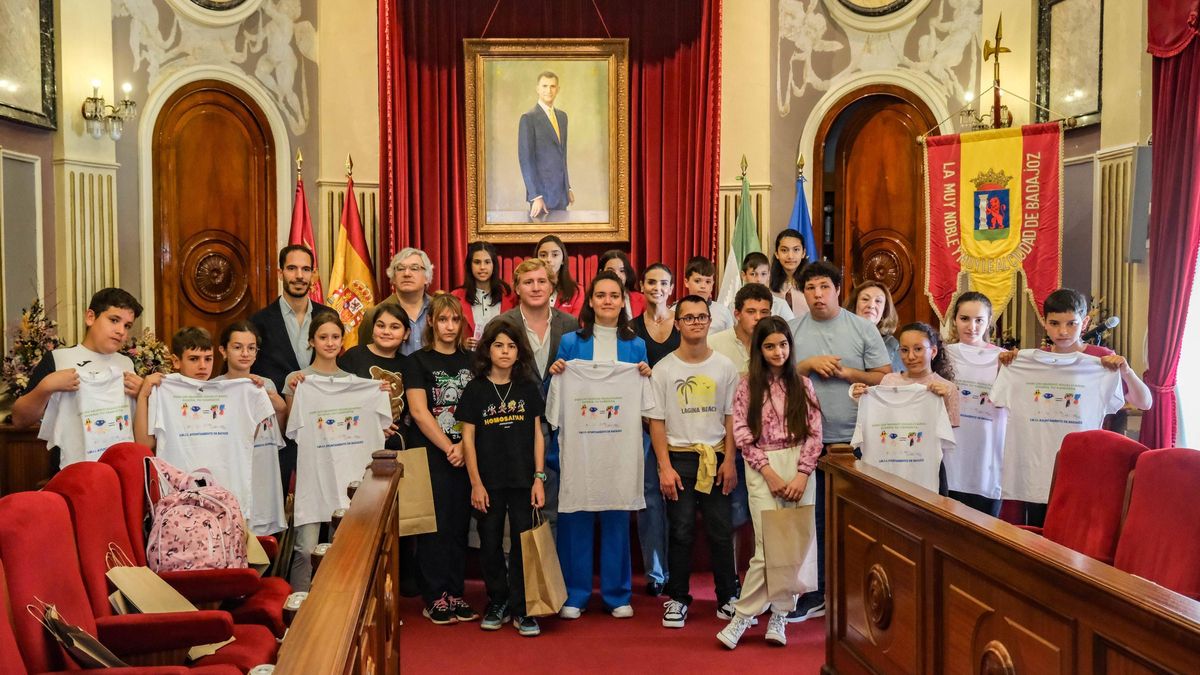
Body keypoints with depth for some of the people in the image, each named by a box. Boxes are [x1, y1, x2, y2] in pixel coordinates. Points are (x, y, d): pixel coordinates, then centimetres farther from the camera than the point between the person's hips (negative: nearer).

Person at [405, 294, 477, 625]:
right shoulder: (418, 361, 0)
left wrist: (464, 447, -9)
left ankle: (455, 594, 16)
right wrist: (448, 448, -10)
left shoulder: (470, 360, 10)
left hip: (463, 457, 3)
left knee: (459, 526, 7)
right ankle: (435, 598, 8)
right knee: (434, 526, 0)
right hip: (430, 455, -3)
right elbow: (419, 412, -7)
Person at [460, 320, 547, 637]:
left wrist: (539, 478, -2)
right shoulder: (475, 390, 0)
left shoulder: (528, 388, 4)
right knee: (490, 545, 8)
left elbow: (537, 434, 5)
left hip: (523, 480, 0)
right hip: (489, 481, 0)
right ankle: (497, 602, 24)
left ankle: (522, 609, 10)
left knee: (523, 544, 1)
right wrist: (476, 483, -5)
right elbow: (468, 439, -1)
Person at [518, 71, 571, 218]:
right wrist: (535, 196, -20)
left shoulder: (562, 116, 14)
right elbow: (525, 160, -14)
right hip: (542, 191, -6)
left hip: (561, 192, 6)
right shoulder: (528, 118, -10)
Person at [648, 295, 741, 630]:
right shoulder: (664, 369, -1)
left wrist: (729, 460, -3)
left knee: (721, 531, 4)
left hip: (716, 457, 1)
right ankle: (677, 599, 15)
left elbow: (731, 417, 5)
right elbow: (656, 422, -2)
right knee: (681, 532, 2)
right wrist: (665, 467, -8)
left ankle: (727, 597, 18)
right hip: (679, 457, -1)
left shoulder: (724, 366, 3)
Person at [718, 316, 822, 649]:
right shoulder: (747, 386, 5)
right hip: (762, 469, -2)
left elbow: (814, 434, 4)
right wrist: (769, 472, -9)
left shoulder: (802, 384, 9)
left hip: (799, 467, 2)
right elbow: (742, 435, 0)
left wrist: (801, 475, -8)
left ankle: (778, 615, 13)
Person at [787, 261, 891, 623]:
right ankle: (816, 591, 18)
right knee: (814, 519, 7)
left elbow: (886, 377, 0)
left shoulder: (863, 328, 2)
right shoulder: (790, 330, 6)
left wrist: (848, 372, -11)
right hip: (808, 440, 1)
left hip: (854, 439, -1)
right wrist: (808, 364, -10)